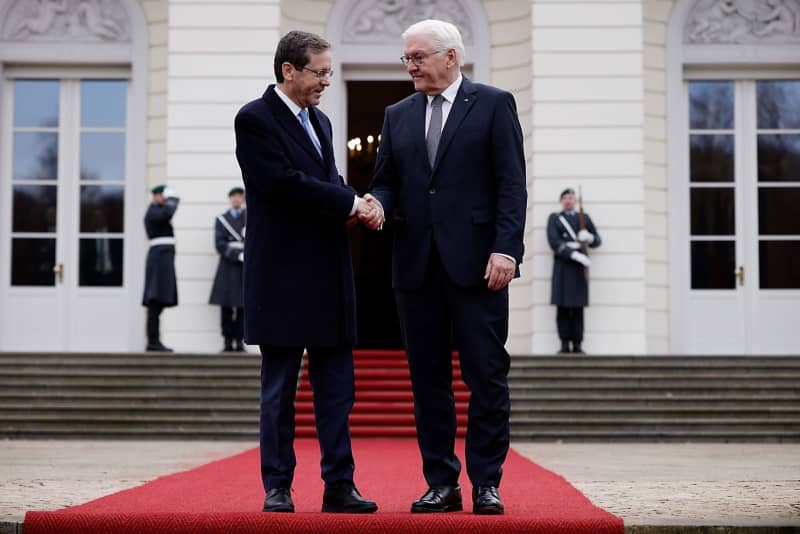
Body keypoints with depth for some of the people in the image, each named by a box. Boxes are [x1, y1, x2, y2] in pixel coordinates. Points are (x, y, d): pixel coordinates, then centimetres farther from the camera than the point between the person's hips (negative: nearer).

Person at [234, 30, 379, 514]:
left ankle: (339, 485, 10)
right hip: (284, 275, -7)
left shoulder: (321, 122, 18)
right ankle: (278, 487, 10)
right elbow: (283, 182, -19)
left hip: (329, 276, 7)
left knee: (337, 387, 5)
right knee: (280, 389, 2)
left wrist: (353, 203, -5)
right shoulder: (255, 119, -7)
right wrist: (349, 202, -13)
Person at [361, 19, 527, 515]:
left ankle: (486, 483, 5)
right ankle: (441, 483, 14)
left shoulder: (494, 104, 3)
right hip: (417, 265, 5)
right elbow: (386, 181, 15)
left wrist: (506, 250, -13)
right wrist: (377, 205, -8)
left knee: (487, 376, -2)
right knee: (428, 379, 6)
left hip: (476, 264, -4)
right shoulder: (398, 115, 16)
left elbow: (511, 184, -3)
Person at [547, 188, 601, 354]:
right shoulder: (554, 218, 9)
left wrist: (589, 237, -14)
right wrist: (575, 254, -18)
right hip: (562, 267, -1)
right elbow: (554, 242, -6)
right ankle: (565, 345, -2)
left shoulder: (585, 218, 16)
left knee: (578, 307, -1)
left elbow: (597, 241, 11)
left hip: (580, 267, 1)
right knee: (562, 306, -5)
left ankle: (577, 345, 0)